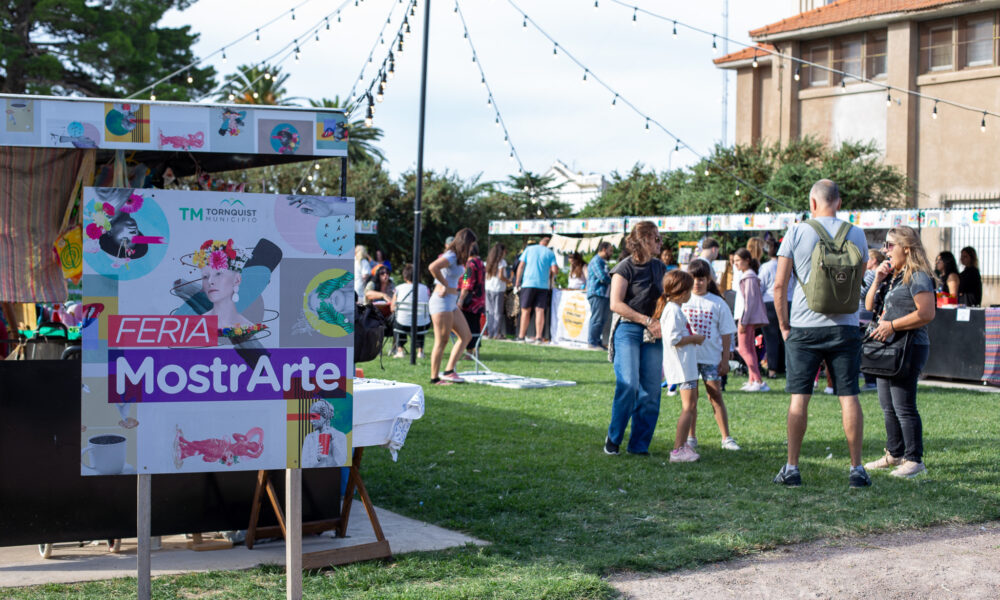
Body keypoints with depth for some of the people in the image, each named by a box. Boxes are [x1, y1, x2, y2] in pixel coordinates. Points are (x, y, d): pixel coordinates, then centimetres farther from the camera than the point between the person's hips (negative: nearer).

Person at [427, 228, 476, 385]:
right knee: (441, 341, -5)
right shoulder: (451, 257, -15)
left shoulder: (457, 258, 14)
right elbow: (432, 267, -31)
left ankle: (449, 370, 10)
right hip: (442, 301, -10)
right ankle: (434, 378, 1)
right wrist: (445, 286, -20)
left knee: (466, 336, 10)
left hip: (451, 303, 10)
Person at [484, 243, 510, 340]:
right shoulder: (502, 262, -7)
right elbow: (500, 276, -13)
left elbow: (486, 275, 9)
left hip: (488, 288, 6)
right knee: (498, 312, -1)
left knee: (490, 312, 9)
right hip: (498, 289, -6)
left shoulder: (488, 261, 11)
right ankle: (496, 334, -4)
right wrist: (508, 281, 2)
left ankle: (490, 333, 7)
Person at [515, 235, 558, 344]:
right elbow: (554, 270, -2)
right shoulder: (550, 253, 7)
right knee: (540, 311, -1)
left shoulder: (529, 249, 9)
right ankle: (539, 337, -6)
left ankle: (521, 336, 4)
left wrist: (517, 282, 10)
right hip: (543, 285, 0)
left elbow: (521, 266, 5)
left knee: (526, 310, 4)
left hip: (528, 283, 0)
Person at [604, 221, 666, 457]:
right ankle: (613, 438, 1)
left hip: (653, 333, 6)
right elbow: (616, 304, -12)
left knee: (651, 390, 0)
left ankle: (640, 444, 9)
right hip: (628, 329, -6)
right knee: (629, 385, -17)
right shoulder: (625, 268, -5)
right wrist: (647, 320, -14)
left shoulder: (659, 268, 14)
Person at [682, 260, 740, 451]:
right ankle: (691, 437, 12)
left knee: (715, 394, -2)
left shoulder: (717, 303, 3)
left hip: (711, 357, -1)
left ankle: (726, 438, 2)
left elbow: (726, 334, 5)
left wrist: (725, 359, 1)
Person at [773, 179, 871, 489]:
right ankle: (856, 469, 7)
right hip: (845, 326, 2)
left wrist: (783, 324, 6)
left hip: (804, 327, -1)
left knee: (799, 397, 3)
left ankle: (792, 468, 6)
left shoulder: (797, 233, -3)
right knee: (849, 396, 5)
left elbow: (779, 284, -4)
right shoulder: (856, 233, 4)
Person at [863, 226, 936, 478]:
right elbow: (869, 306, 16)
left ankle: (914, 459, -3)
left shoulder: (918, 277, -11)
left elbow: (926, 314, -20)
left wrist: (892, 325, -20)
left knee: (903, 406, -10)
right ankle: (894, 454, 24)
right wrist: (877, 280, 2)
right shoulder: (891, 276, 17)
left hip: (909, 348, -10)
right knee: (888, 406, 14)